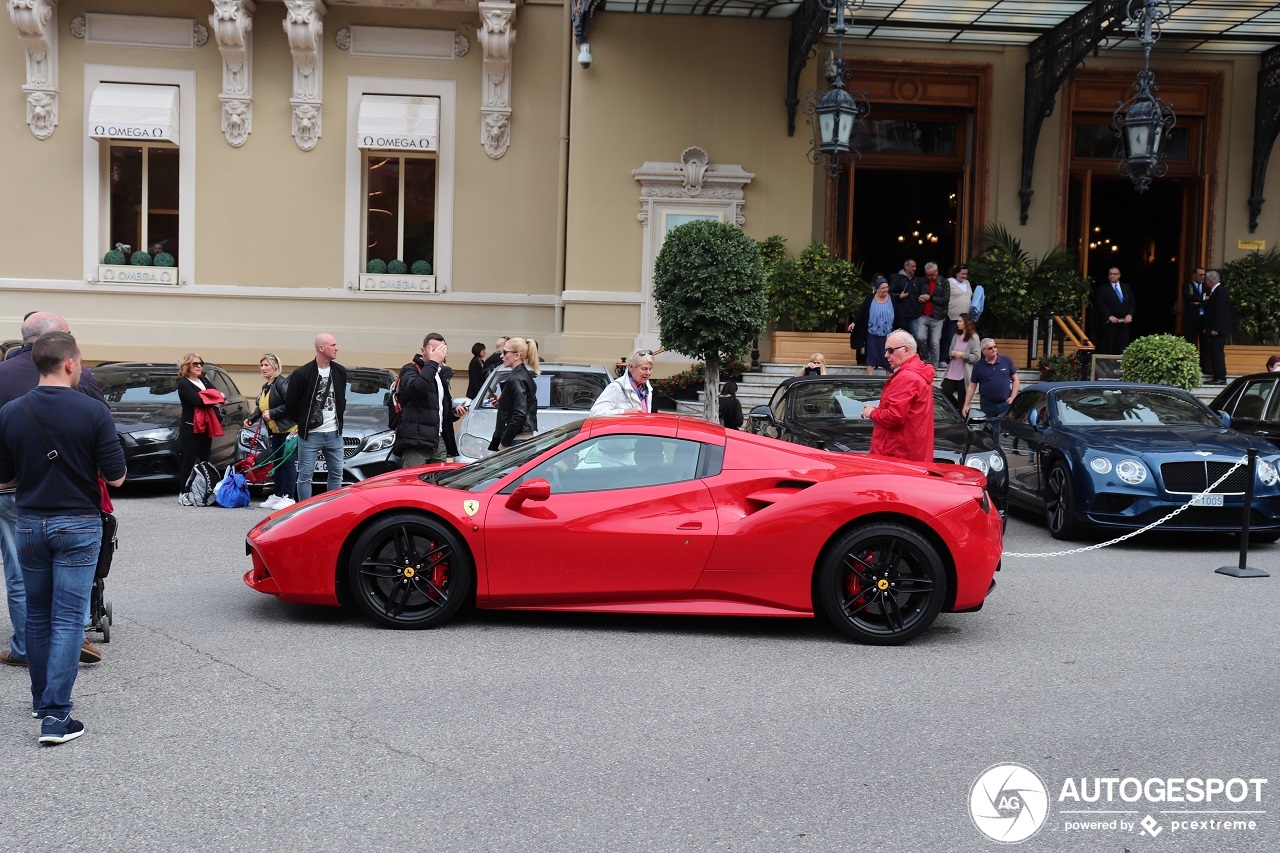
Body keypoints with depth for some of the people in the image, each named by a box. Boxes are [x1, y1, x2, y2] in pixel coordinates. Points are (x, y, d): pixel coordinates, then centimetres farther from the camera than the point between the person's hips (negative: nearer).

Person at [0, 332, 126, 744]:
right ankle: (56, 716, -6)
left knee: (37, 614, 18)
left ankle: (42, 700, 29)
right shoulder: (93, 412, -13)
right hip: (77, 524, -4)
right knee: (68, 618, -2)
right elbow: (116, 476, -10)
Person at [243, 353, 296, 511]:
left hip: (288, 429, -9)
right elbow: (261, 407, 22)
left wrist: (272, 413, -19)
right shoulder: (265, 386, 15)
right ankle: (277, 496, 22)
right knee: (277, 463, 14)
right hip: (275, 431, 10)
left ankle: (289, 498, -1)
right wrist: (251, 418, 6)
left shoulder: (281, 383, -14)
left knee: (288, 462, -5)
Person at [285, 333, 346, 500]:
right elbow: (290, 404, -3)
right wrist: (303, 423, 3)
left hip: (334, 434, 5)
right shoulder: (301, 374, -10)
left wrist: (338, 420, 13)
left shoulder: (340, 372, 5)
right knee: (305, 476, 1)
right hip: (310, 434, -5)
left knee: (336, 474, 9)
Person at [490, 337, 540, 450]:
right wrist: (499, 403, 13)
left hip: (517, 440, -10)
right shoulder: (526, 375, 15)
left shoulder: (516, 379, -15)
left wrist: (504, 442, -17)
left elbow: (520, 415, -21)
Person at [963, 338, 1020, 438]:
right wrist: (966, 405, -1)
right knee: (990, 433, 5)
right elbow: (972, 386, 5)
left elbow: (1015, 379, 9)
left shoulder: (1006, 361, 3)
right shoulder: (978, 365, 3)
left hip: (1005, 403, 0)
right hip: (987, 405, 0)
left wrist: (1012, 397, -3)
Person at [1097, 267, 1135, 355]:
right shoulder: (1103, 288, 3)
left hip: (1124, 322, 4)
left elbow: (1132, 303, 11)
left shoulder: (1127, 287, 15)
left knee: (1123, 346, 3)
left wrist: (1130, 315, -5)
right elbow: (1101, 305, -5)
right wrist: (1109, 316, -17)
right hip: (1110, 322, -4)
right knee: (1108, 347, -3)